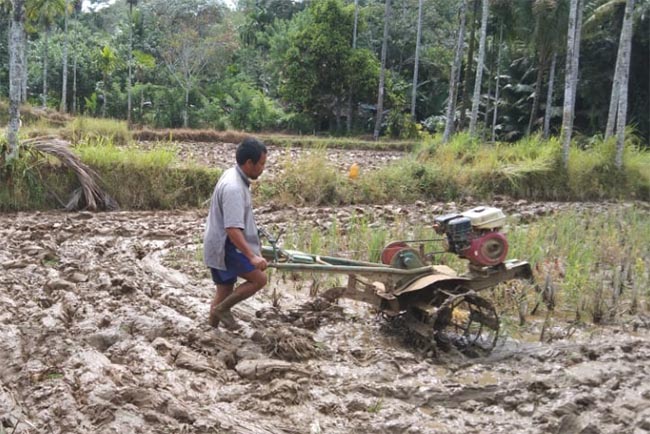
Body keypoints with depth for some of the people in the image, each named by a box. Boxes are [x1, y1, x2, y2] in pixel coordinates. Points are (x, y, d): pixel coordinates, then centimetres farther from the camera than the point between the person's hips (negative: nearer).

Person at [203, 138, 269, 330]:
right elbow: (232, 229, -32)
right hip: (225, 248, -10)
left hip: (218, 246, 10)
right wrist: (252, 256, -36)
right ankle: (222, 308, 2)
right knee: (259, 279, -8)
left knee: (225, 291, 16)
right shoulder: (234, 188, -25)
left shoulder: (232, 175, 8)